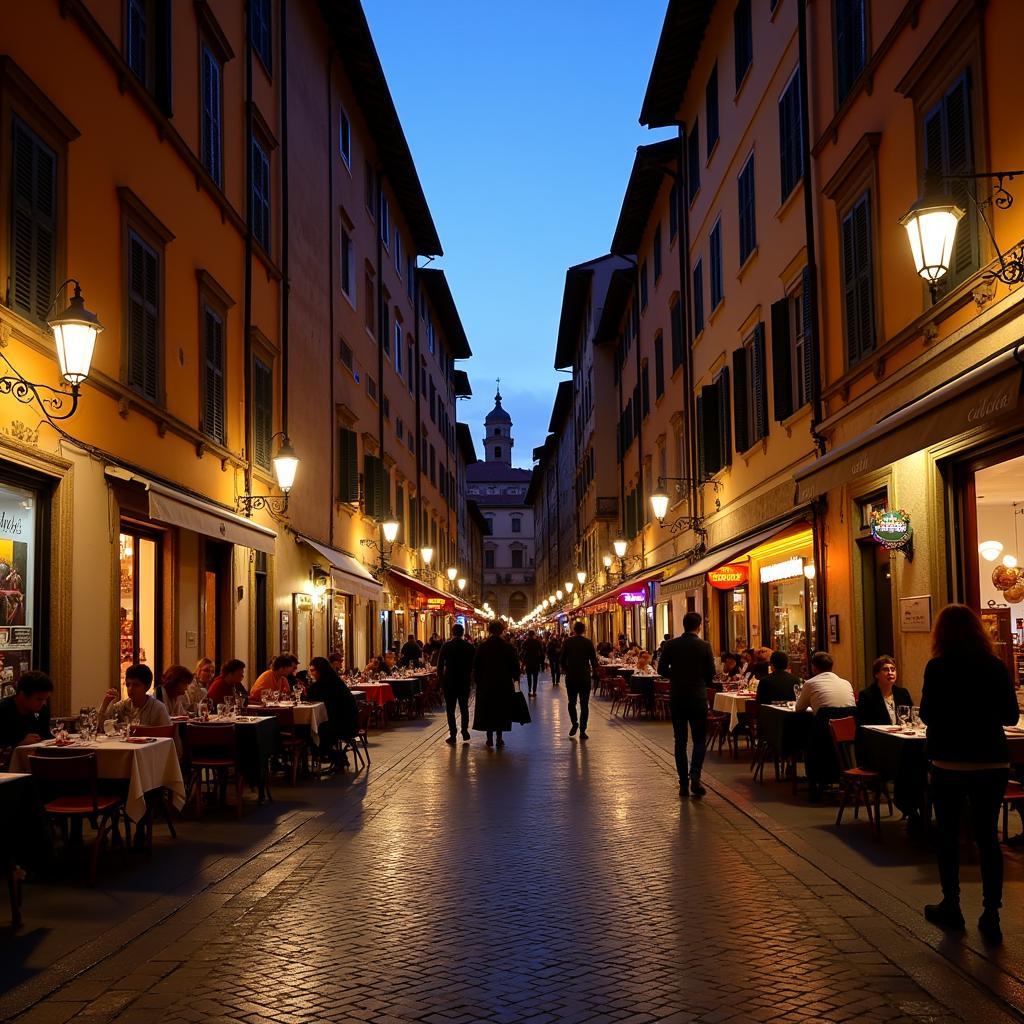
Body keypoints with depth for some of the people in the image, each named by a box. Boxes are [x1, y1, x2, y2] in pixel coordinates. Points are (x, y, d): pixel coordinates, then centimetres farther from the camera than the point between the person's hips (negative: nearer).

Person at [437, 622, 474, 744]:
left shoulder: (446, 646, -7)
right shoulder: (470, 647, -3)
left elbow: (440, 665, -5)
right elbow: (473, 665, 2)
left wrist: (441, 681, 4)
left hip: (449, 682, -2)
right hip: (465, 681, 2)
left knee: (450, 709, 3)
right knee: (464, 707, 17)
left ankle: (452, 735, 1)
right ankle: (465, 731, 16)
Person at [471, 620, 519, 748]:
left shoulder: (482, 647, -5)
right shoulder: (509, 647, -7)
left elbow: (476, 667, -1)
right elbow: (515, 666, -3)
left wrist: (477, 680, 11)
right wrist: (514, 678, 12)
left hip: (486, 684, 0)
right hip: (504, 684, 0)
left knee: (487, 711, 9)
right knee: (501, 711, 9)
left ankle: (490, 738, 8)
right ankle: (499, 738, 9)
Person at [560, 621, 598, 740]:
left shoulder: (567, 642, -3)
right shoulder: (588, 642, -5)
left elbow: (562, 659, 1)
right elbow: (594, 659, -2)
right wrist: (594, 671, 17)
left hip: (571, 677, 0)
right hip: (585, 677, 0)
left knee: (572, 702, 17)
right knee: (584, 705, 4)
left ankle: (574, 723, 0)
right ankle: (582, 731, 1)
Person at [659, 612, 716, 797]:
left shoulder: (671, 645, -4)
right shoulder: (704, 646, -9)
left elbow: (663, 670, 1)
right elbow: (711, 674, -4)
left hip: (676, 698, 2)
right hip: (698, 697, -2)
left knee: (680, 741, 9)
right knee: (699, 739, 8)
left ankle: (683, 783, 10)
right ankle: (695, 776, -12)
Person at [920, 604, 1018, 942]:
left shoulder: (938, 667, -10)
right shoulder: (996, 667, -1)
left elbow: (927, 714, -7)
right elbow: (1011, 715, 5)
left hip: (949, 762, -3)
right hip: (993, 762, 3)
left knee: (948, 835, 11)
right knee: (988, 836, 8)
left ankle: (951, 907, 19)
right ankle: (991, 915, 7)